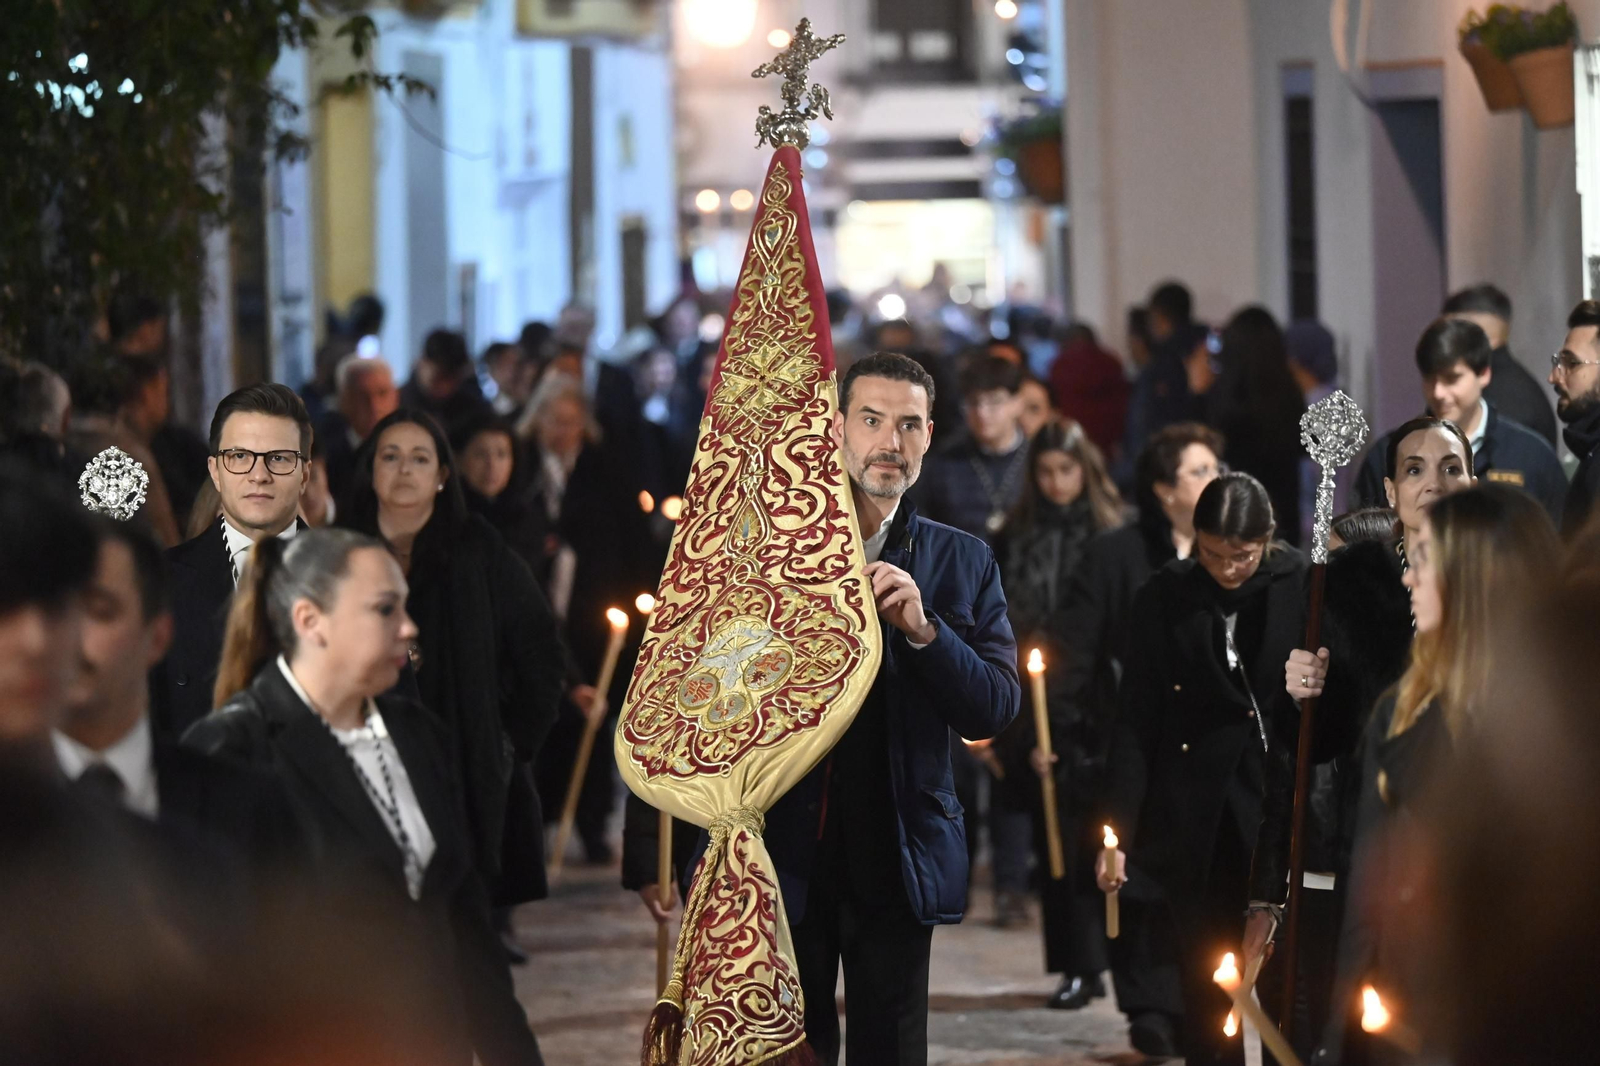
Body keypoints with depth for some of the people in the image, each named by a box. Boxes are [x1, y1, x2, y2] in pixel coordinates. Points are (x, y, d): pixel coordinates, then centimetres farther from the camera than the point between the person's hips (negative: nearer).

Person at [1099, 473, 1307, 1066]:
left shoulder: (1303, 588, -1)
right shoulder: (1167, 597, 2)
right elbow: (1136, 722, 1)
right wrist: (1117, 831, -4)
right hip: (1196, 824, 1)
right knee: (1206, 991, 5)